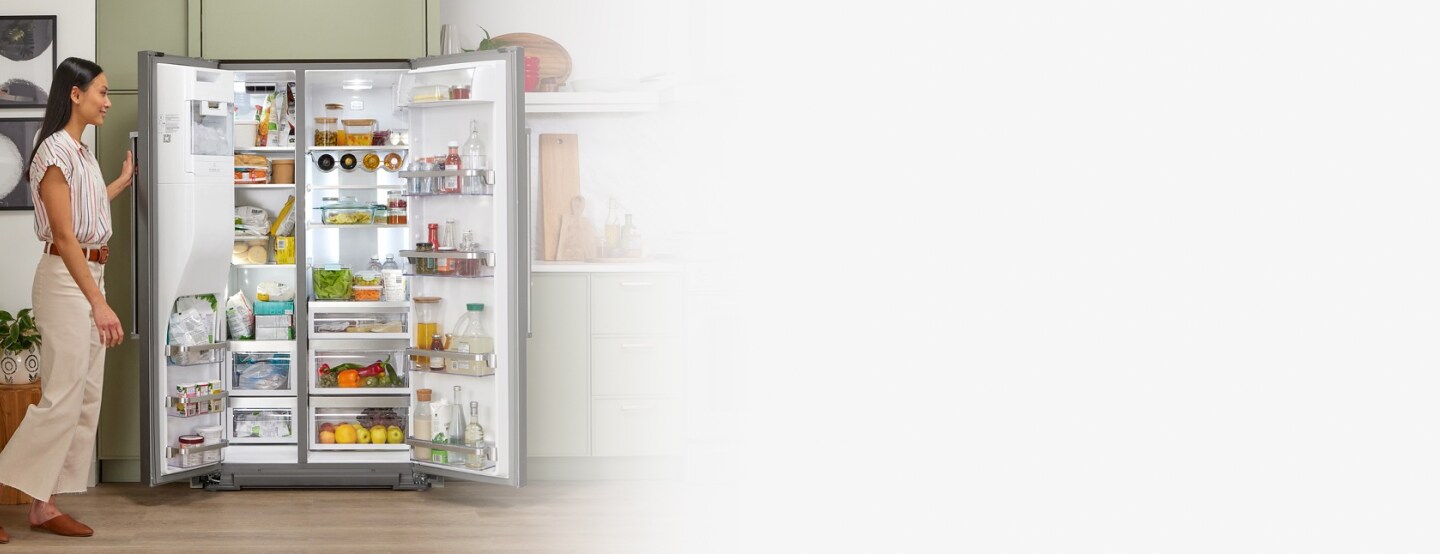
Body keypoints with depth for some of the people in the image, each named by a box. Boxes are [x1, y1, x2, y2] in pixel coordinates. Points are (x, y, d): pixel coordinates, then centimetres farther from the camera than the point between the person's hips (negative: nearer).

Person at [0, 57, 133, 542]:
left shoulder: (81, 151, 12)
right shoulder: (55, 152, -16)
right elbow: (64, 235, -22)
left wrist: (122, 181, 41)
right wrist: (98, 303, -26)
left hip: (90, 276, 10)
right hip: (65, 279, -10)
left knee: (86, 398, 8)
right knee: (62, 398, -11)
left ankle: (43, 504, 12)